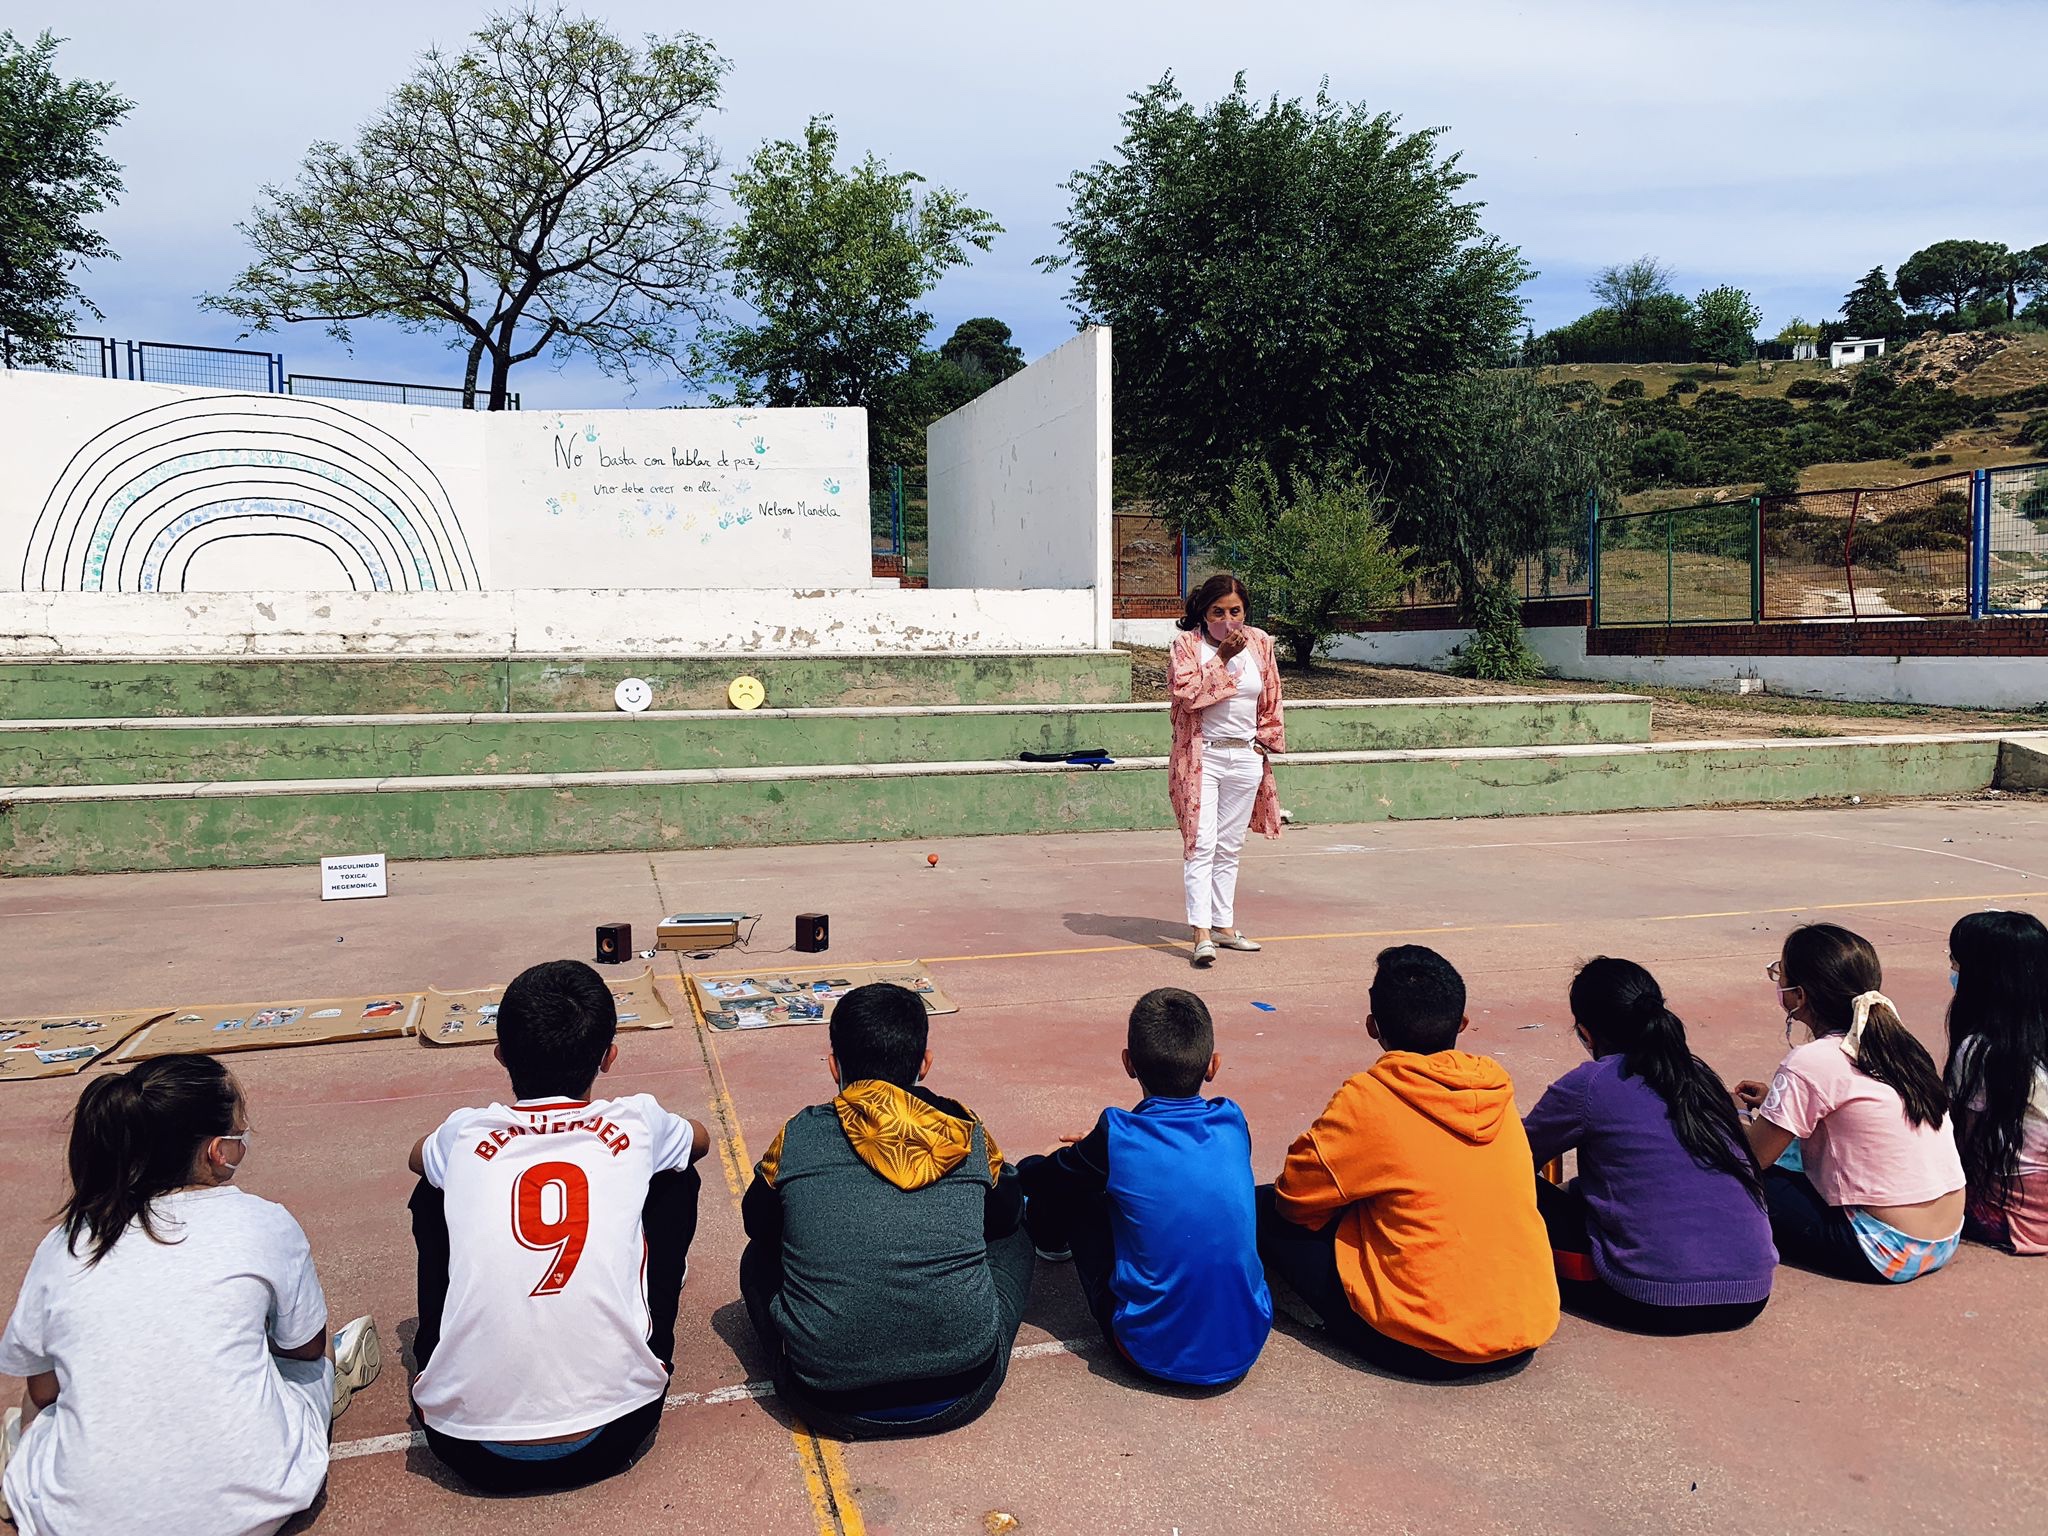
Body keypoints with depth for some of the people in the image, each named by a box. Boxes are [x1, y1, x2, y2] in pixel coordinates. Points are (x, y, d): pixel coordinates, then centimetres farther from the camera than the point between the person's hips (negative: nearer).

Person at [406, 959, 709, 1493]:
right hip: (611, 1438, -1)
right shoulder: (635, 1126, 0)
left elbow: (417, 1157, 31)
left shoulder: (465, 1135, 2)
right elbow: (700, 1138, 27)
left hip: (469, 1449, 1)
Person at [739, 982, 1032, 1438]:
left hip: (830, 1400, 0)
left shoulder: (798, 1137, -2)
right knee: (1012, 1241, 27)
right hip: (962, 1393, 1)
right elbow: (1007, 1213, 21)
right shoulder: (967, 1135, 0)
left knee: (759, 1259, 27)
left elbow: (758, 1224, 18)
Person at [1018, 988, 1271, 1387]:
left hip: (1154, 1353, -4)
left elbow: (1032, 1178, 2)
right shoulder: (1233, 1122, -4)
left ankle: (1050, 1239, 44)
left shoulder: (1117, 1138, -17)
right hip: (1247, 1347, 4)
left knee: (1074, 1188, 10)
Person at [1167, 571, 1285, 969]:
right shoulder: (1188, 644, -5)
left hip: (1245, 757, 4)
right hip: (1201, 755, -4)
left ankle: (1224, 924, 19)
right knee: (1201, 843, -10)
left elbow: (1270, 698, 16)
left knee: (1230, 847, 11)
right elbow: (1187, 692, -20)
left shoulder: (1259, 643, 7)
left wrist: (1266, 738, 12)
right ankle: (1201, 933, -12)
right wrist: (1223, 656, -20)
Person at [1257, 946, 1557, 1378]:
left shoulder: (1368, 1099, -14)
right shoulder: (1497, 1091, 4)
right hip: (1529, 1333, 6)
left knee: (1263, 1209, 3)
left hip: (1425, 1348, -6)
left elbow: (1296, 1196, -5)